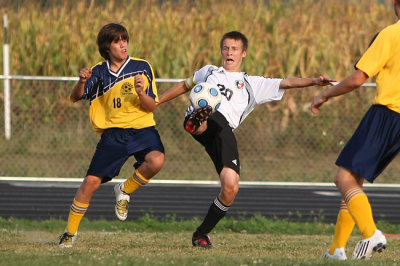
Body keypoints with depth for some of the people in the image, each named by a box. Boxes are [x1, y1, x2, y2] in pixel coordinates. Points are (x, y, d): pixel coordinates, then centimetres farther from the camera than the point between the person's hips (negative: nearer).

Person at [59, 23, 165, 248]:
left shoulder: (142, 67, 2)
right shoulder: (99, 72, 5)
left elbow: (152, 106, 1)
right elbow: (76, 97, -6)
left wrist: (140, 93, -20)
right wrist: (82, 82, -27)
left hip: (142, 129, 0)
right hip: (113, 133, 0)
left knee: (156, 161, -31)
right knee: (91, 181, -9)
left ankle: (125, 191, -1)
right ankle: (70, 232, 9)